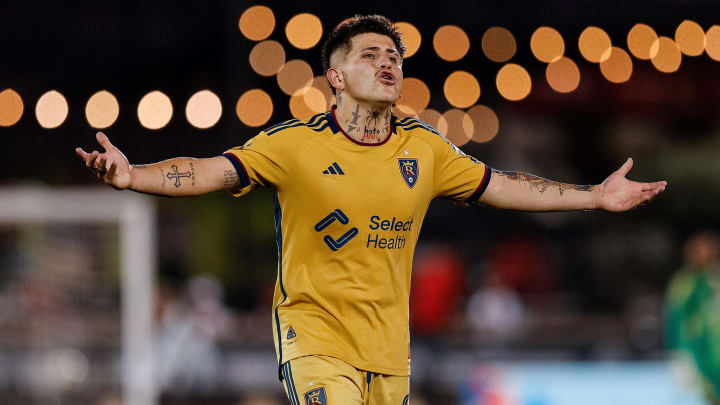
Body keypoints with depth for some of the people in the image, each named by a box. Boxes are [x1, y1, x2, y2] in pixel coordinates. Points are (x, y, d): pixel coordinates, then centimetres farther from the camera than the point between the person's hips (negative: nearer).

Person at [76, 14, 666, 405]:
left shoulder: (423, 148, 6)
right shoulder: (296, 144, -6)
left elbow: (501, 186, 16)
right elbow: (211, 172, -12)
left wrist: (595, 196, 16)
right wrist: (132, 176, -28)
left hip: (390, 348, 5)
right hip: (315, 336, -5)